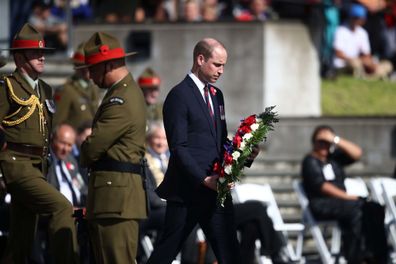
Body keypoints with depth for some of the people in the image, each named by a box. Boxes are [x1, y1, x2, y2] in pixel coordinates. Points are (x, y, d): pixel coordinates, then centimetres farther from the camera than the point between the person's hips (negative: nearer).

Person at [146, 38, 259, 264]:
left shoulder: (216, 95, 17)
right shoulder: (179, 95, -9)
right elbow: (178, 148, -14)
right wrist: (204, 180, -21)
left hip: (215, 190, 8)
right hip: (187, 191, -8)